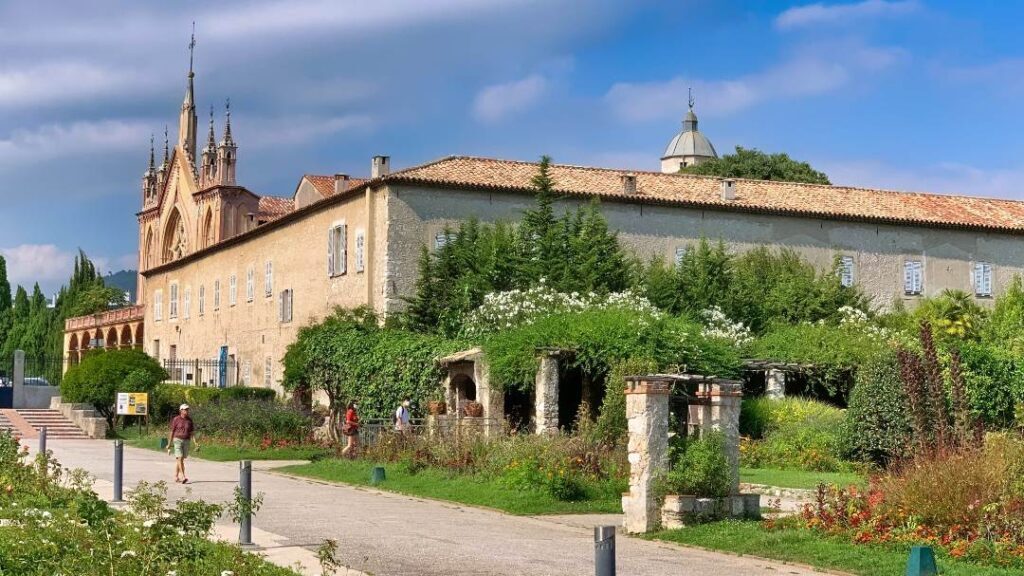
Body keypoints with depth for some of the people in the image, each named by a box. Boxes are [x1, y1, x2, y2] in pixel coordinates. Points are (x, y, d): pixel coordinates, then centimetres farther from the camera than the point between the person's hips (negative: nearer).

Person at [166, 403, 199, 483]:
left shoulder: (189, 420, 6)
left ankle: (176, 477, 18)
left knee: (179, 459, 10)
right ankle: (183, 477, -21)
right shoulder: (176, 419, -4)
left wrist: (195, 443, -3)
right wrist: (169, 444, 0)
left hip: (186, 441, 4)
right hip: (177, 440, -4)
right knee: (180, 458, -14)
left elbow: (192, 432, 8)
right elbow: (172, 432, -1)